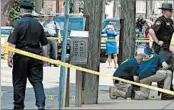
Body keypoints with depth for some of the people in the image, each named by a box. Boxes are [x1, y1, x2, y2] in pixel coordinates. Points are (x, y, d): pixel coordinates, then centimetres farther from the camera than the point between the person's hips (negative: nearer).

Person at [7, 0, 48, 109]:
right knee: (37, 82, 4)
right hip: (36, 56, 3)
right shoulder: (38, 24, 8)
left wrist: (10, 57, -9)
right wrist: (45, 58, 19)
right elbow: (44, 44, 12)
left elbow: (12, 43, -12)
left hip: (21, 56, -3)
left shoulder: (19, 23, -7)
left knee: (19, 83, 7)